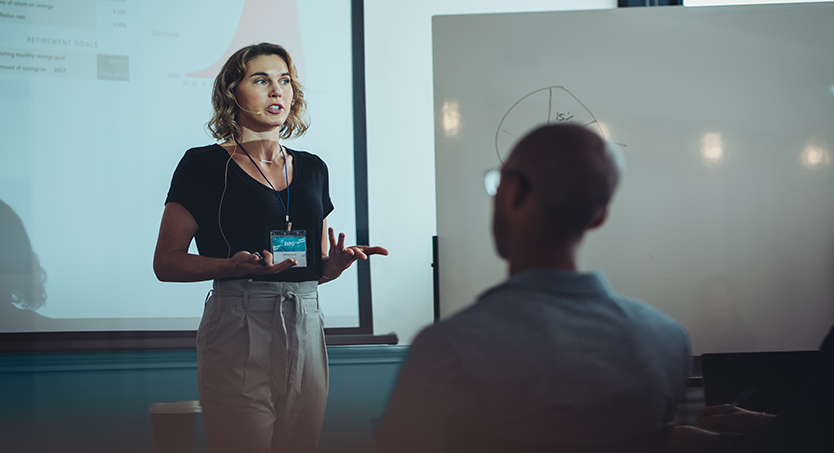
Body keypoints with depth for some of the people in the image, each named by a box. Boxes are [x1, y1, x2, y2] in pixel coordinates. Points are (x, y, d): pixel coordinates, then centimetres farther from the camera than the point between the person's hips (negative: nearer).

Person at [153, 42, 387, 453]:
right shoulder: (204, 165, 0)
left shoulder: (312, 169, 17)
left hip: (305, 329, 5)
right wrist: (234, 266, -18)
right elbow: (166, 263, -3)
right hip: (239, 330, -5)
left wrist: (336, 263, -1)